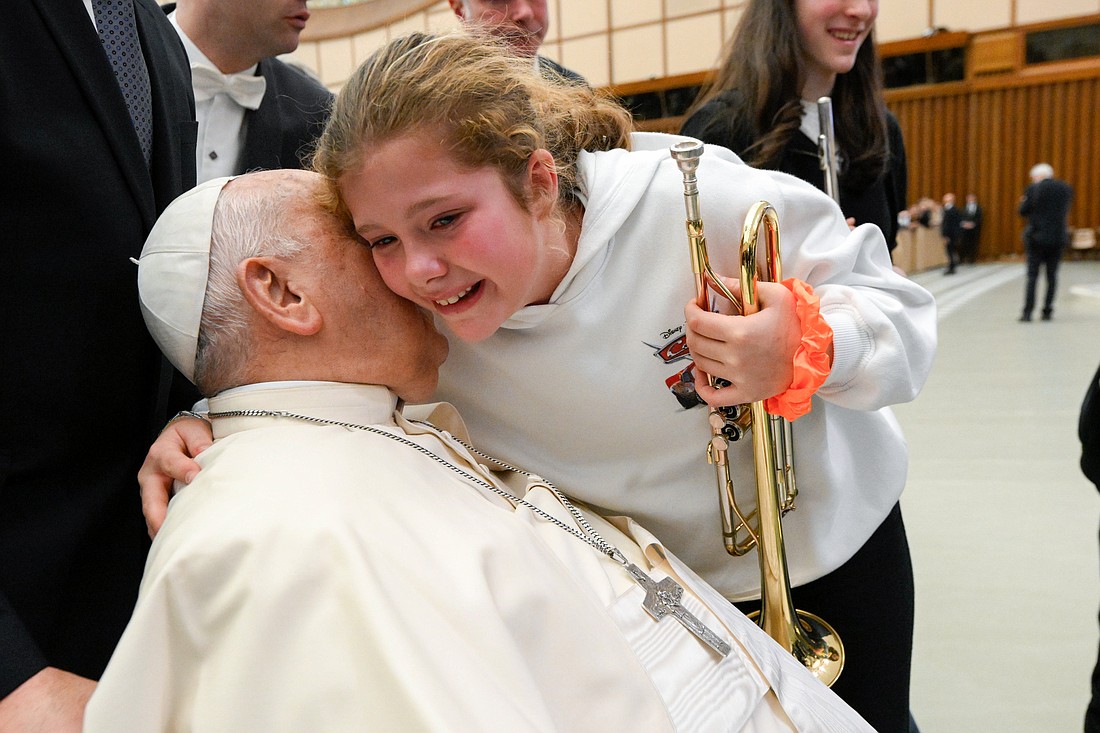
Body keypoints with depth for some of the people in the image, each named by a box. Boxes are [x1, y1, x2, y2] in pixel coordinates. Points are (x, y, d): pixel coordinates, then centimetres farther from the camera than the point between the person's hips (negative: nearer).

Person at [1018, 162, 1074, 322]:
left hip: (1037, 237, -3)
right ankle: (1047, 311, 9)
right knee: (1052, 276, 9)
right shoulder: (1066, 188, 5)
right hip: (1058, 237, 3)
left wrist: (1023, 202, 16)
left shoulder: (1033, 189, -7)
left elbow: (1023, 212, -3)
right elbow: (1065, 211, 14)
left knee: (1032, 276, 0)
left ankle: (1027, 312, -5)